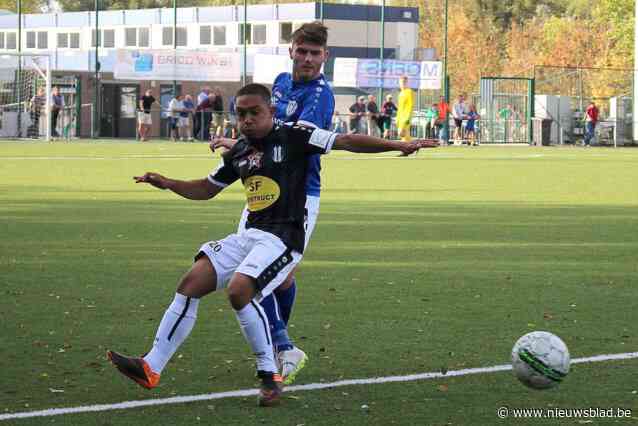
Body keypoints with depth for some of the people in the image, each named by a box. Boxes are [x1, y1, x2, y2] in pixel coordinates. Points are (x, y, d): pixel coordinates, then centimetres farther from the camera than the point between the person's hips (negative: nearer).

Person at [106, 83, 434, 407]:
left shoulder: (292, 137, -5)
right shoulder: (238, 153, 14)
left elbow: (346, 141, -8)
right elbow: (207, 189, 28)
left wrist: (398, 146, -14)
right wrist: (168, 184, 12)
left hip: (283, 237, -7)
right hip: (249, 234, 7)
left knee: (239, 290, -28)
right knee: (192, 282, -6)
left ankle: (270, 375, -14)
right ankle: (151, 368, -2)